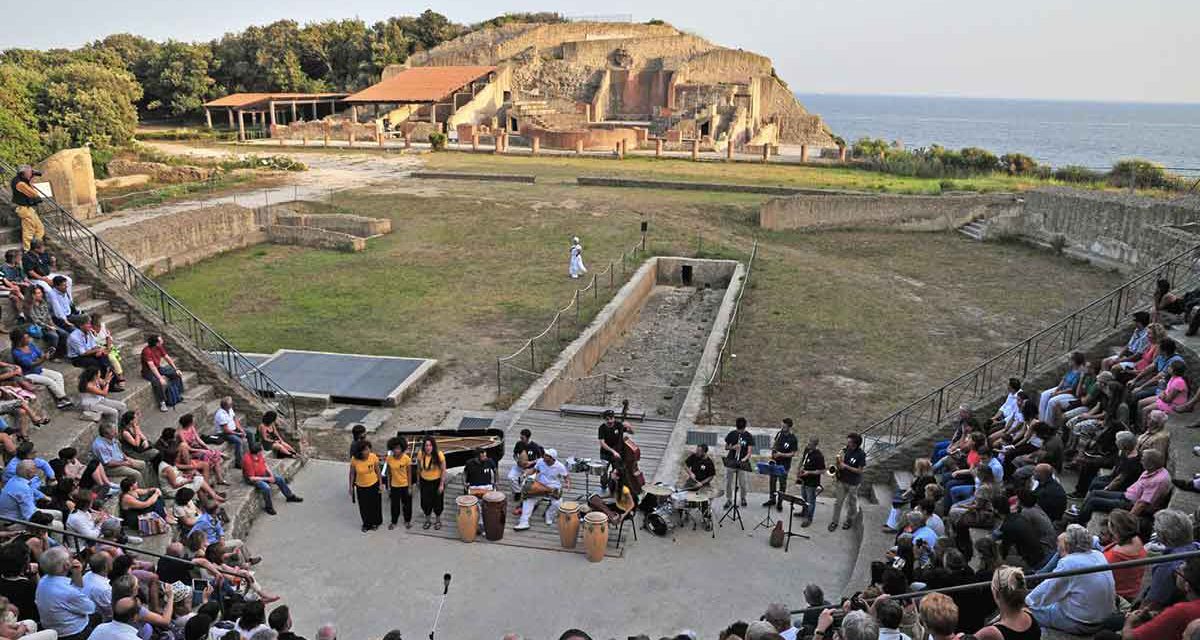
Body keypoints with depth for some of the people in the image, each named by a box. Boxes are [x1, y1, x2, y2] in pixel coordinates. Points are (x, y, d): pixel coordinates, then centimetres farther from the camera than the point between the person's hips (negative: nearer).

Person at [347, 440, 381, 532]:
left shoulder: (373, 457, -22)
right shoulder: (354, 460, -23)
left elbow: (377, 471, -9)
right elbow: (352, 474, -7)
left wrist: (380, 485, -4)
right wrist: (351, 487, -2)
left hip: (373, 485, 0)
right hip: (361, 487, 0)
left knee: (375, 505, 15)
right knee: (364, 507, 12)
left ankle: (375, 523, 39)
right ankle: (366, 524, 36)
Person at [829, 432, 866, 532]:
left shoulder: (861, 454, -19)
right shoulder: (846, 450, -3)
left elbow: (859, 470, -18)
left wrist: (846, 466, -22)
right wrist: (839, 464, -10)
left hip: (853, 483, -4)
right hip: (842, 480, 4)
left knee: (852, 503, 14)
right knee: (838, 502, 8)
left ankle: (849, 521, 35)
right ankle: (834, 522, 18)